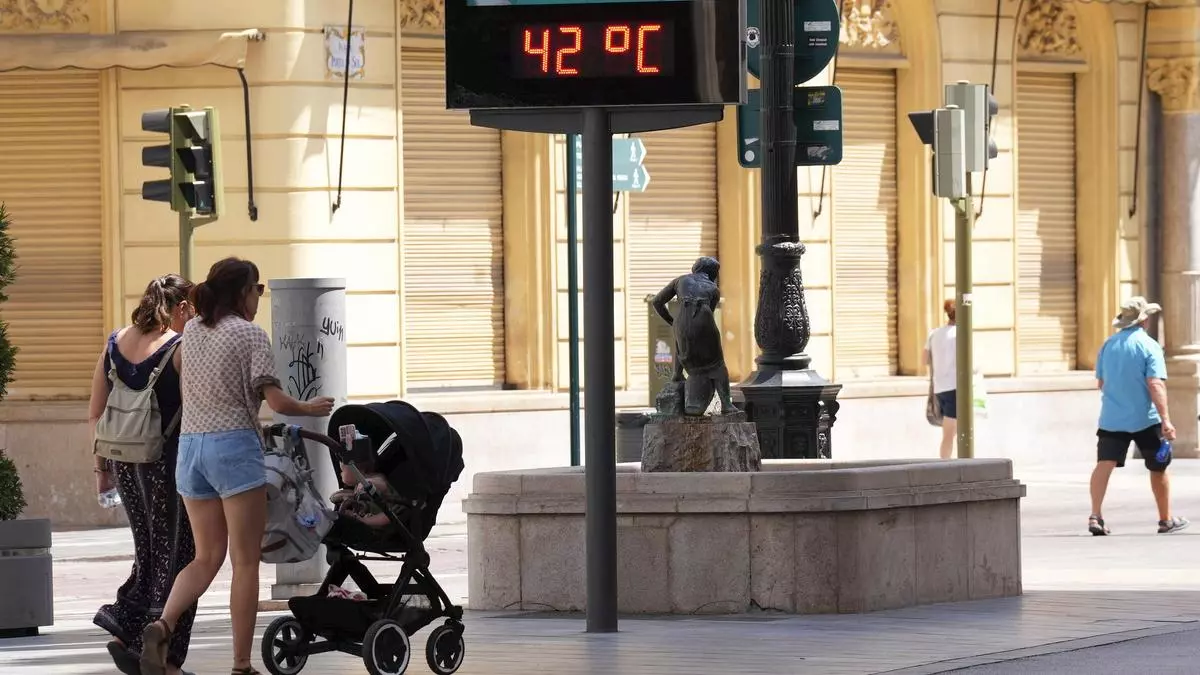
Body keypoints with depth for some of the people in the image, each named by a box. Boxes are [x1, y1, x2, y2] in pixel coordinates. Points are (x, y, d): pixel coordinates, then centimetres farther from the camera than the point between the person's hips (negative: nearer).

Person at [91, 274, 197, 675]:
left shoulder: (114, 344, 7)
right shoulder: (180, 348, -12)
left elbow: (96, 414, 9)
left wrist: (103, 467, 17)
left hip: (125, 461, 6)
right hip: (168, 462, -6)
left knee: (148, 551, 20)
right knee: (174, 556, 3)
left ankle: (124, 628, 8)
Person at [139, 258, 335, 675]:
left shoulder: (191, 331, 12)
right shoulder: (250, 335, -7)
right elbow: (274, 399, -11)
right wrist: (309, 409, 6)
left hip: (190, 446, 6)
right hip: (234, 446, -6)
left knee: (207, 557, 12)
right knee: (245, 562, 1)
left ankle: (163, 626, -13)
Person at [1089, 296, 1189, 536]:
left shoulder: (1108, 345, 8)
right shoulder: (1149, 346, -9)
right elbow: (1156, 385, -18)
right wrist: (1166, 419, -22)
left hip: (1111, 418, 3)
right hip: (1145, 419, -3)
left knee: (1104, 464, -8)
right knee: (1158, 468, 13)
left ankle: (1095, 515, -26)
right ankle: (1166, 520, 24)